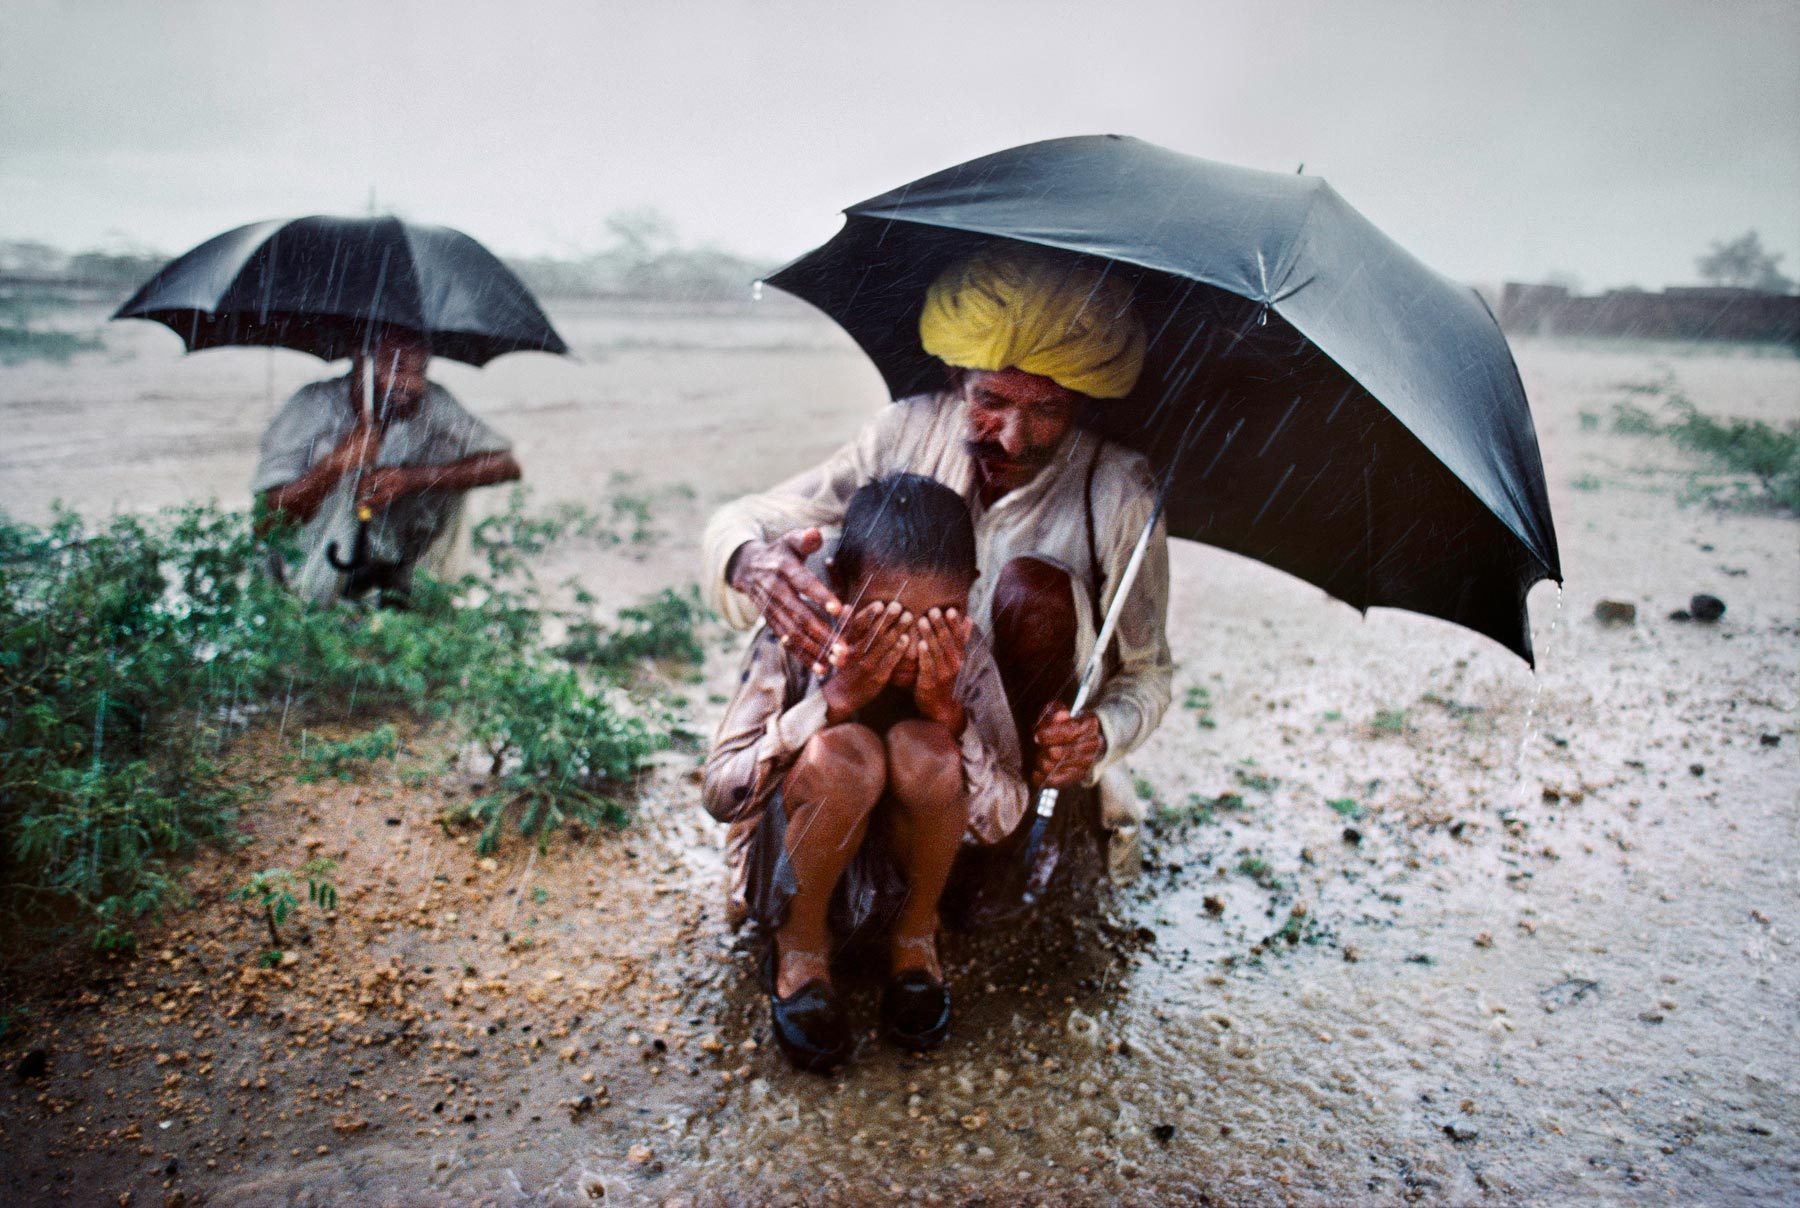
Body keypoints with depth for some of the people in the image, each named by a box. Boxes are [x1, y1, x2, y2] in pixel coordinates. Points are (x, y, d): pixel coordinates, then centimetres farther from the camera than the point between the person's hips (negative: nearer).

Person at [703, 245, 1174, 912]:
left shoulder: (1116, 492, -17)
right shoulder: (913, 429, -12)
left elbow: (1147, 672, -9)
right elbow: (743, 520, -14)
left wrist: (1101, 732, -34)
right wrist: (750, 559, -41)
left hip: (1031, 739, -2)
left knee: (1034, 587, -29)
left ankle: (1004, 853, -15)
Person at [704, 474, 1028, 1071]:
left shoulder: (967, 654, -15)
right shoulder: (795, 637, -21)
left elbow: (1002, 821, -13)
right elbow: (719, 795, -22)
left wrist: (947, 710, -30)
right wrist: (837, 695, -32)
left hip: (905, 873, 2)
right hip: (791, 879, -2)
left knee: (922, 748, -31)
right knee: (844, 753, -34)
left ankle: (914, 942, -2)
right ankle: (800, 952, -5)